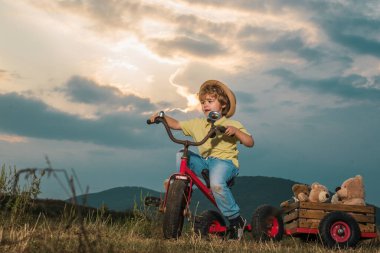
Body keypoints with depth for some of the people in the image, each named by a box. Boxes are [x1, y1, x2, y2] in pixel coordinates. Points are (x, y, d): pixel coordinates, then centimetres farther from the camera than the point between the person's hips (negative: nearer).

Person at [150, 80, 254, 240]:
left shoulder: (232, 125, 2)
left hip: (225, 161, -6)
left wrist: (236, 131, -20)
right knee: (181, 155, -14)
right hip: (204, 161, 6)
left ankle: (236, 220, -19)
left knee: (216, 183, -36)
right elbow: (176, 125, 20)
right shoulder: (197, 124, 16)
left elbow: (250, 143, -5)